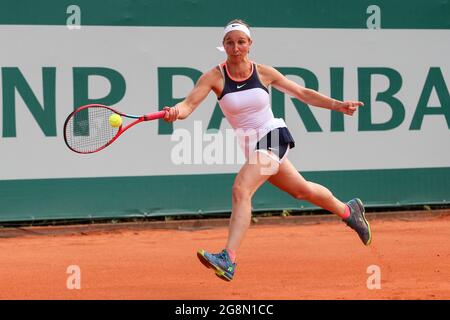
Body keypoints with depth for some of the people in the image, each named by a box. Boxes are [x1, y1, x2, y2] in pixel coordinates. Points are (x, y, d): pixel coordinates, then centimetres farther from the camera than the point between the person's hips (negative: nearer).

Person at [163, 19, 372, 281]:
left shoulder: (264, 72, -8)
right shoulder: (214, 77, -9)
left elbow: (302, 93, 5)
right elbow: (189, 104, -23)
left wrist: (337, 105, -1)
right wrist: (175, 112, -46)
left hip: (274, 136, -4)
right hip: (252, 146, 4)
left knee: (241, 189, -25)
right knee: (301, 190, 22)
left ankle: (229, 260, -34)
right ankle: (349, 211, 50)